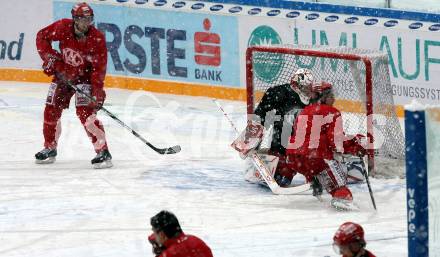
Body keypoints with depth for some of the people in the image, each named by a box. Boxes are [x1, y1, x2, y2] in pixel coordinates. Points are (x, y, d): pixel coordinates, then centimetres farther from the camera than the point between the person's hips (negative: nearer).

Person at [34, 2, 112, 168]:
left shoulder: (97, 38, -24)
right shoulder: (63, 27, -18)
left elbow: (99, 68, -23)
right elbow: (42, 36, -2)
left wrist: (98, 92, -29)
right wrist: (49, 57, -12)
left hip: (85, 77, -4)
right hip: (63, 74, 4)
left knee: (85, 111, -21)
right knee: (51, 110, 6)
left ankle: (103, 152, -21)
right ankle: (50, 148, 26)